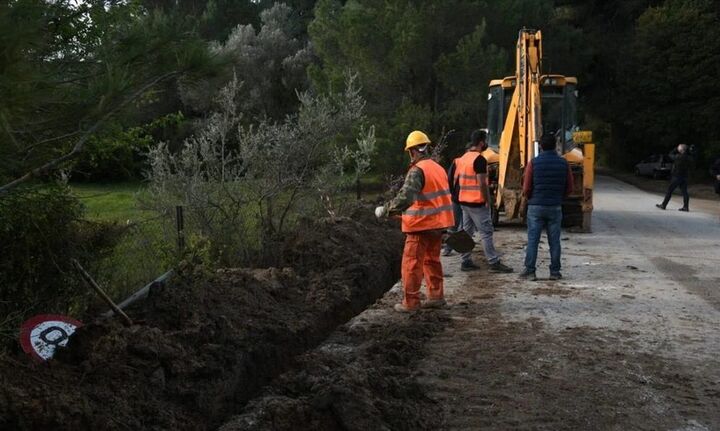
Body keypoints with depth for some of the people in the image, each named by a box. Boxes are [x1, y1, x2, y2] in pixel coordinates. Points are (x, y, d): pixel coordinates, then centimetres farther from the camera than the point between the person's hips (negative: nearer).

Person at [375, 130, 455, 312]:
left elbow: (404, 198, -29)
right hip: (438, 223, 8)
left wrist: (385, 210, -19)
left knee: (412, 263, 0)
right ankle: (436, 296, 24)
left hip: (422, 225, -8)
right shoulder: (438, 168, 9)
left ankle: (410, 302, 4)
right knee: (432, 260, 19)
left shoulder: (417, 170, -18)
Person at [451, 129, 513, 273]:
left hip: (464, 201, 9)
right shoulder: (479, 159, -15)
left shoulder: (463, 158, 11)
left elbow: (456, 180, 15)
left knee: (467, 231, 12)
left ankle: (466, 262, 14)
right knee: (486, 232, -4)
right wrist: (487, 200, -13)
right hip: (477, 202, -8)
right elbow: (482, 183, -20)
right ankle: (494, 262, -2)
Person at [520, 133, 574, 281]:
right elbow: (569, 188, 5)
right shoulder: (563, 163, 1)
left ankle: (529, 271, 1)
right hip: (555, 207, 2)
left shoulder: (533, 163, -7)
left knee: (532, 240, 2)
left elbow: (526, 188, -6)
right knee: (554, 241, 7)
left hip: (536, 206, -2)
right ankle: (555, 272, 10)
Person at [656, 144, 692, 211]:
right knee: (684, 192, 6)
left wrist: (677, 149, 6)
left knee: (669, 191, 2)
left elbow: (671, 154, 0)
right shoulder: (688, 158, 1)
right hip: (684, 177, 6)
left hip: (676, 177, -6)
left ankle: (663, 205, 7)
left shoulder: (678, 157, -17)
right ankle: (686, 207, 4)